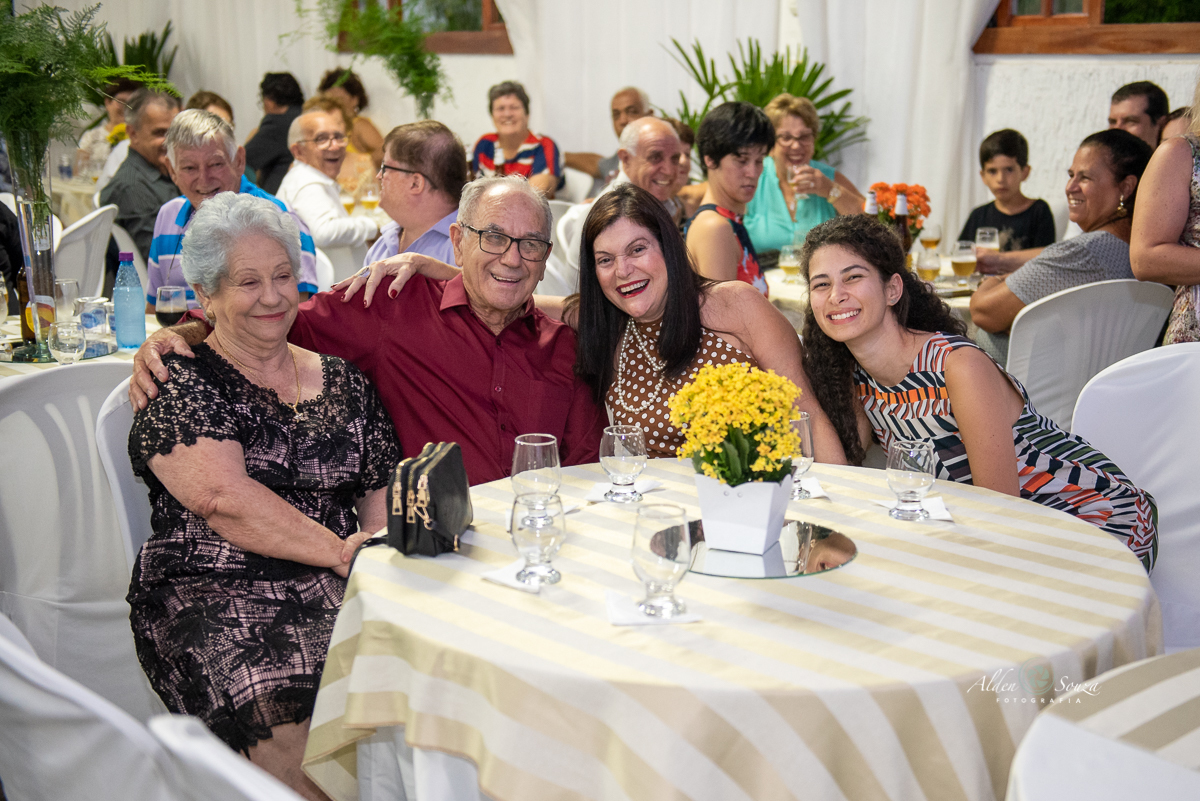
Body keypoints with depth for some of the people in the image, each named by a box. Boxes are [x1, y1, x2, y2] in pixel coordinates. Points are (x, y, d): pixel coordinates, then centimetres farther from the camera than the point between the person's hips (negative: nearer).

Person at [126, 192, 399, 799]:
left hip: (339, 588, 4)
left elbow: (381, 497, 16)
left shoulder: (344, 382, 18)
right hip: (211, 595, -4)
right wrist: (343, 551, -16)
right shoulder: (180, 383, 2)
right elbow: (222, 498, -12)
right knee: (283, 711, -34)